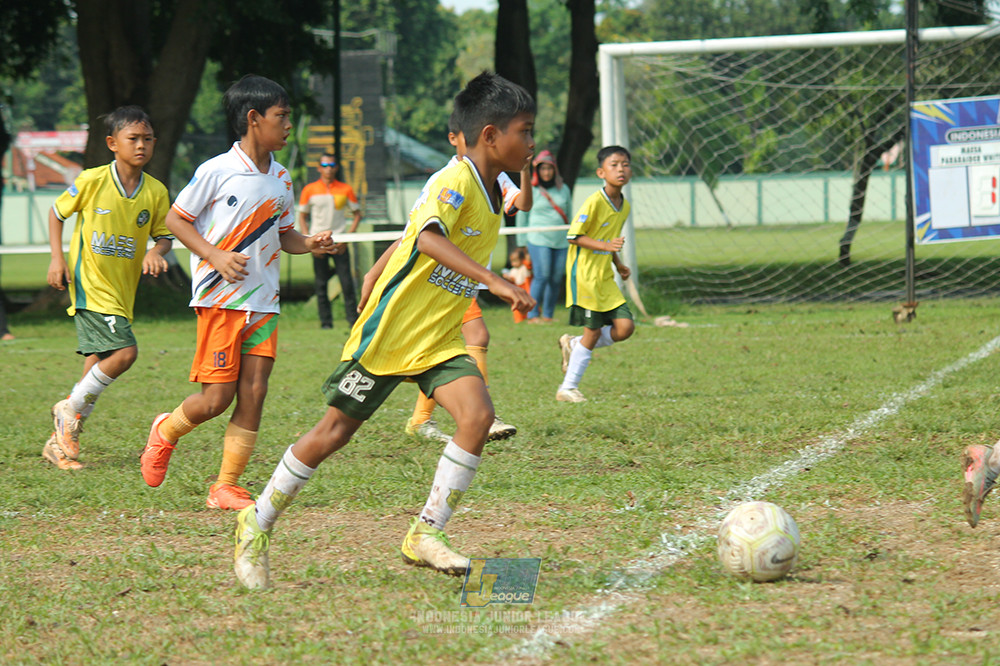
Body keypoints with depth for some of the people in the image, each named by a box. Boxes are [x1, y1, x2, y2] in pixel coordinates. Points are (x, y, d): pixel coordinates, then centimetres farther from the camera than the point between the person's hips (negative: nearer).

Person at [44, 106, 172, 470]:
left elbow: (164, 235, 10)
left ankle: (61, 441, 19)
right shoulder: (92, 181, -9)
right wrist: (57, 258, -3)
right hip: (90, 286, -5)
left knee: (97, 367, 7)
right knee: (124, 352, -20)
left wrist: (157, 251, -13)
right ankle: (69, 411, 0)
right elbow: (57, 212, 5)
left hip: (121, 290, 5)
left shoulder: (156, 192, 0)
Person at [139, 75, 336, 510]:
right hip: (219, 299, -6)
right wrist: (215, 256, -15)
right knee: (217, 397, -7)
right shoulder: (216, 171, -9)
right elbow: (175, 219, -3)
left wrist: (309, 244, 0)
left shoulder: (280, 179, 10)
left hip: (263, 302, 6)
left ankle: (226, 487, 7)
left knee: (253, 395, -1)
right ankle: (165, 432, 24)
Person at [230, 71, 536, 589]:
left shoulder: (493, 194, 9)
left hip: (439, 342, 7)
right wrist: (494, 281, -49)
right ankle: (257, 524, 19)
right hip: (389, 332, -7)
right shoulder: (455, 182, -19)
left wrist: (378, 278, 30)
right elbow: (429, 238, -40)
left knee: (478, 416, -15)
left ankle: (425, 534, -8)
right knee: (334, 431, 2)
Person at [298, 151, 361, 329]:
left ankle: (353, 319, -1)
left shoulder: (346, 189, 5)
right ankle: (325, 320, 8)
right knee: (321, 284, 1)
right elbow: (302, 217, 9)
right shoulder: (309, 190, 4)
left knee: (346, 282, -6)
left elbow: (357, 214, 10)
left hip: (339, 242, 0)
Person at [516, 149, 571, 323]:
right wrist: (523, 242, 6)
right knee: (541, 276, -15)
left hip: (561, 242, 4)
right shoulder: (530, 190, 3)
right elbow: (522, 216, 7)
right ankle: (533, 315, -9)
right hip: (539, 240, -4)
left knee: (556, 279, 1)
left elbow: (568, 214, 21)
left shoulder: (563, 190, 14)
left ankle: (548, 315, 10)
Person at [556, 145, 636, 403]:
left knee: (625, 327, -3)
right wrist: (605, 245, -25)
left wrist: (618, 263, 14)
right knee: (593, 331, -6)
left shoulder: (624, 206, 9)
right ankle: (568, 388, 7)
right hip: (584, 274, -7)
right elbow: (574, 236, -15)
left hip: (605, 277, 7)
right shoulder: (595, 202, -16)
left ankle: (573, 345, 19)